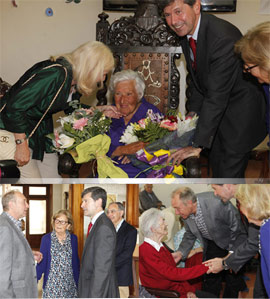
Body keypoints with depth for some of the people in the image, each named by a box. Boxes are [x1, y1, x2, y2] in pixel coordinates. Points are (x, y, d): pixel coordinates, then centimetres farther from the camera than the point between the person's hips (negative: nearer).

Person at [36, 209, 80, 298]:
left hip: (69, 285, 1)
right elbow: (41, 263, 0)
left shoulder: (73, 239, 3)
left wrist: (78, 283, 10)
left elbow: (76, 262, 10)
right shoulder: (46, 239, -1)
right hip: (51, 285, -1)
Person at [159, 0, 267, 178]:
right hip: (216, 110, 8)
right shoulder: (185, 32, -5)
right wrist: (193, 110, 1)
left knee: (230, 173, -5)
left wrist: (197, 145, -33)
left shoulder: (224, 38, -33)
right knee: (216, 165, 20)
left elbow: (216, 97, -34)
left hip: (240, 112, -8)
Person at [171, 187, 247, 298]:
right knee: (211, 278, 2)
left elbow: (236, 226, -24)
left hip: (233, 242, -4)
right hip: (212, 243, 5)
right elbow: (190, 235, 2)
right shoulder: (186, 212, -18)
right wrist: (181, 252, -16)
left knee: (233, 279, 1)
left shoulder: (217, 203, -38)